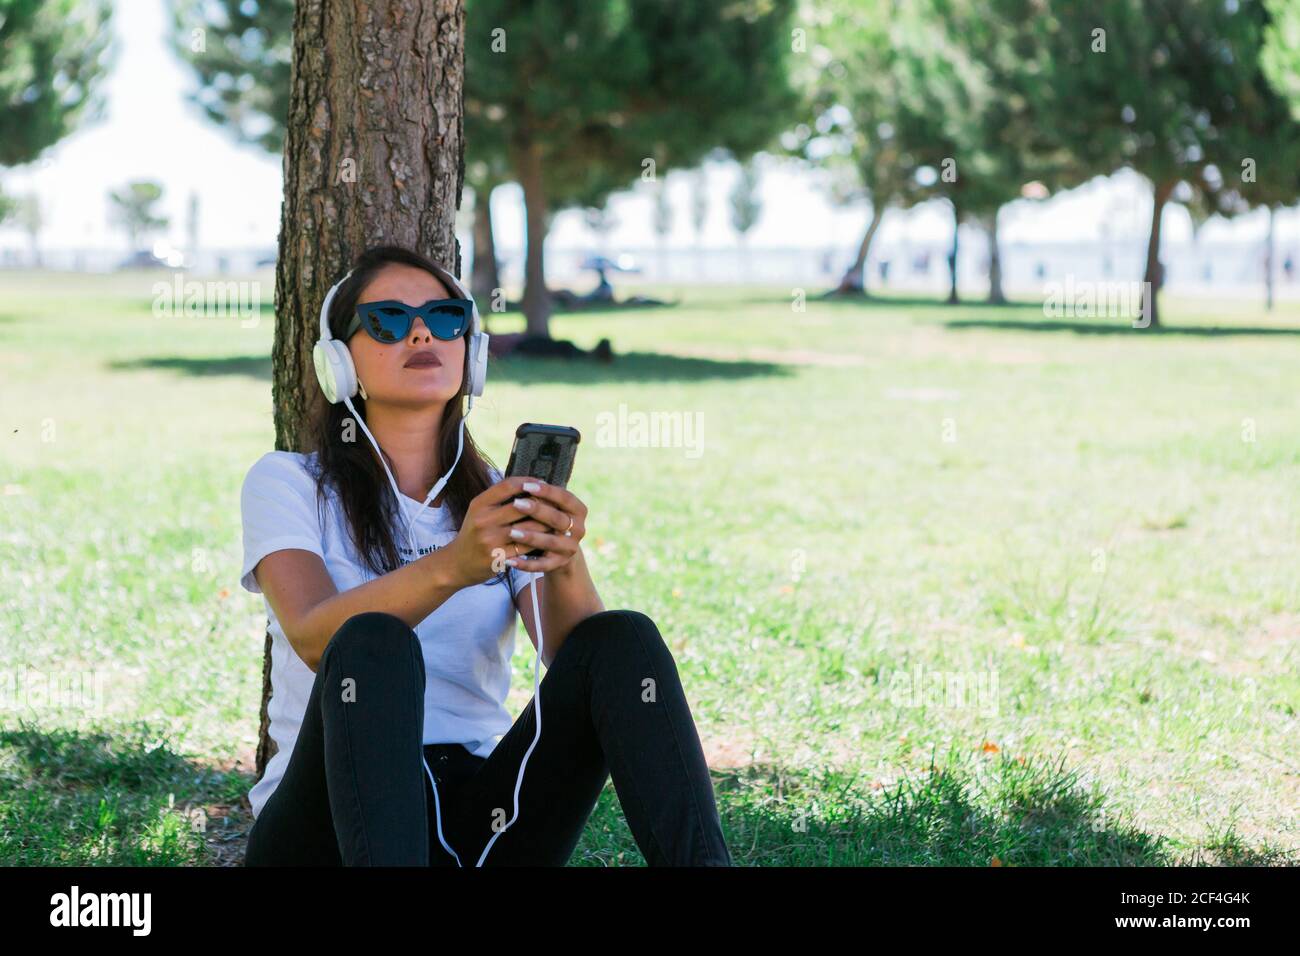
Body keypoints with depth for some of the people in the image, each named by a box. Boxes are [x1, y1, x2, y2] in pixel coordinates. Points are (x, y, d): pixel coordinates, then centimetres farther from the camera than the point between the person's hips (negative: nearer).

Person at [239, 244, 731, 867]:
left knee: (625, 639, -21)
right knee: (373, 645, -34)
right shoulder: (286, 482, 6)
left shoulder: (505, 502, 16)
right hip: (331, 822, -3)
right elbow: (314, 639, -16)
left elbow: (572, 654, -3)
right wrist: (449, 567, -34)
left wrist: (565, 566, -26)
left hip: (476, 825, 3)